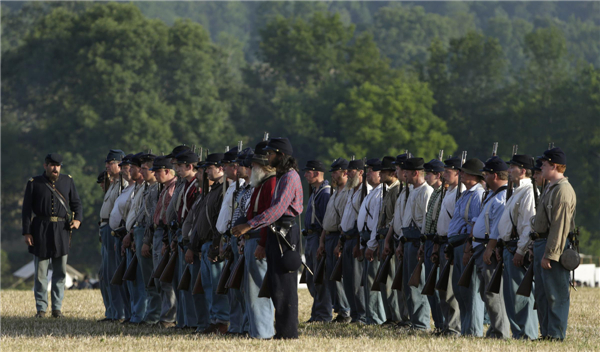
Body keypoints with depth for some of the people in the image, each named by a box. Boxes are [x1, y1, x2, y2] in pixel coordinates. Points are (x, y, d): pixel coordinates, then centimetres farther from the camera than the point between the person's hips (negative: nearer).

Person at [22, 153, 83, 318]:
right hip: (41, 231, -2)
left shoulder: (67, 181, 10)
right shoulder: (34, 183, 3)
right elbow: (26, 209, 2)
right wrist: (27, 232, -5)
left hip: (61, 230, 2)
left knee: (60, 272, 3)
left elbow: (76, 203, 14)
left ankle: (57, 308, 9)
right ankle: (41, 308, 6)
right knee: (40, 272, 0)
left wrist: (78, 219, -6)